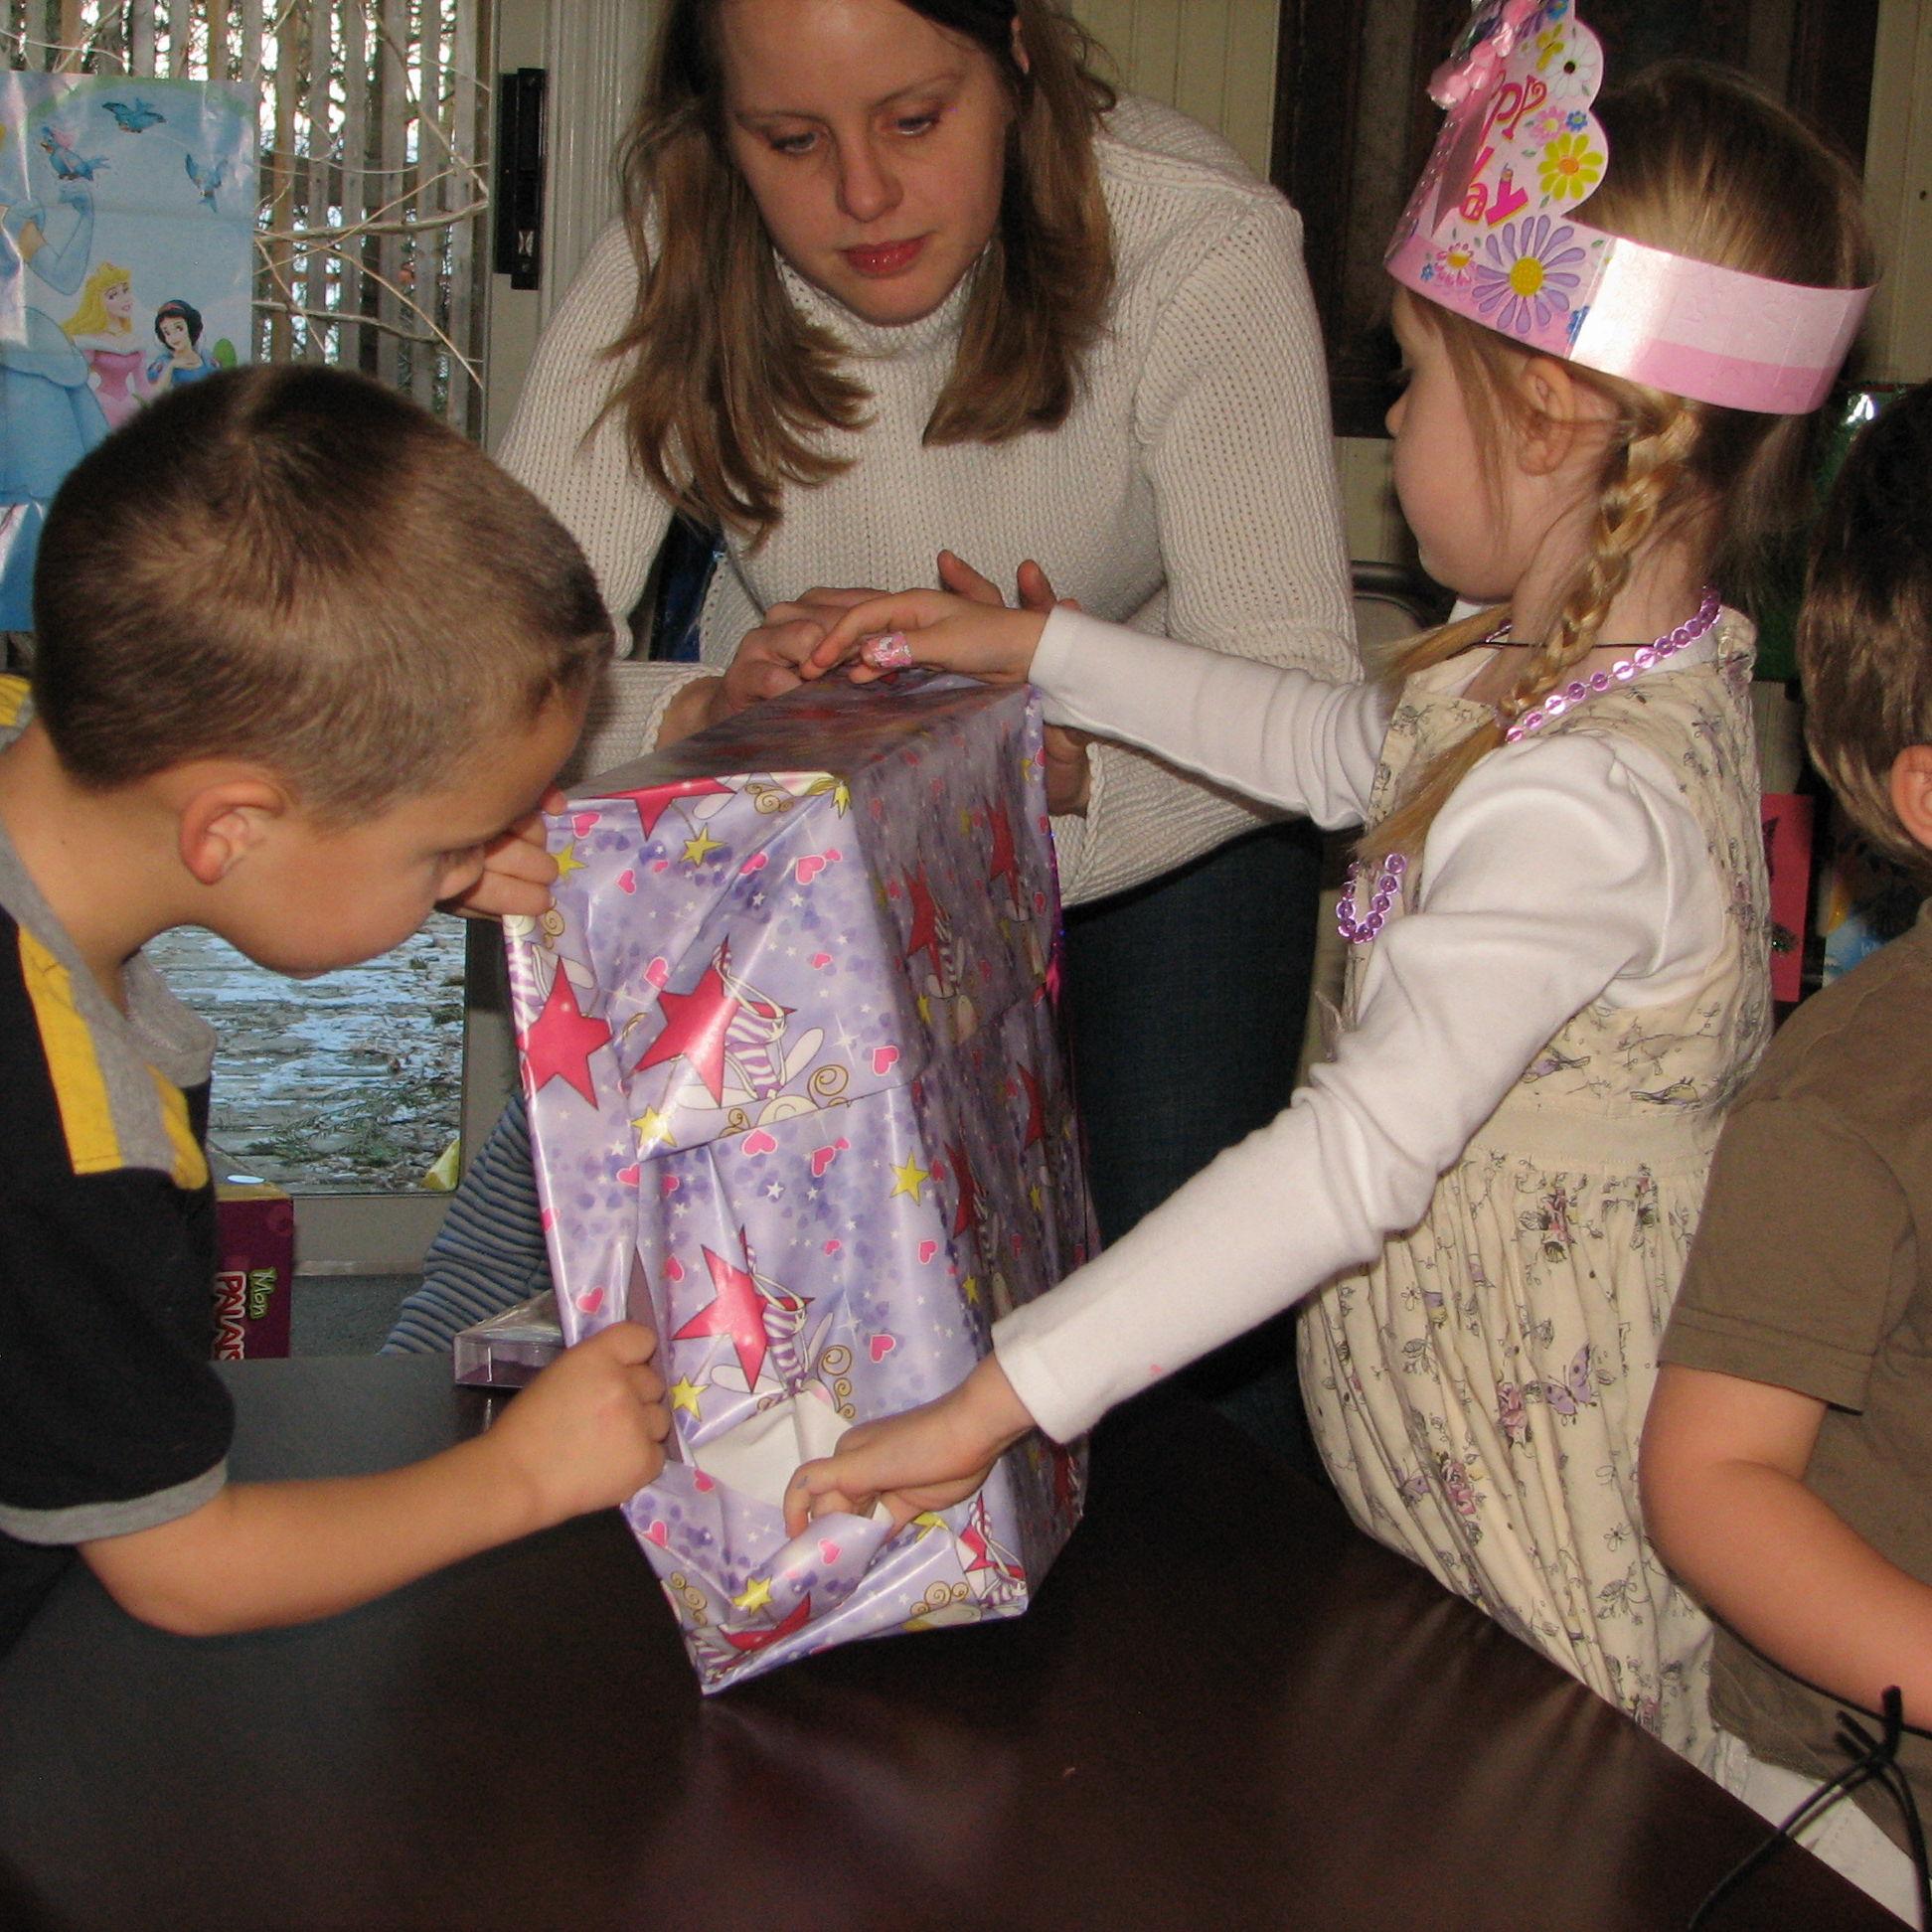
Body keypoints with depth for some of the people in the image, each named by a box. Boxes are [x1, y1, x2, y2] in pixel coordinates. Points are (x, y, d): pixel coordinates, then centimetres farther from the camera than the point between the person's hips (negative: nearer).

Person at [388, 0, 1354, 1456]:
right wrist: (704, 716, -50)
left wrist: (1069, 753, -57)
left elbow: (1301, 694, -36)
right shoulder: (682, 250, -23)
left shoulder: (1200, 242, -29)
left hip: (1150, 794, -1)